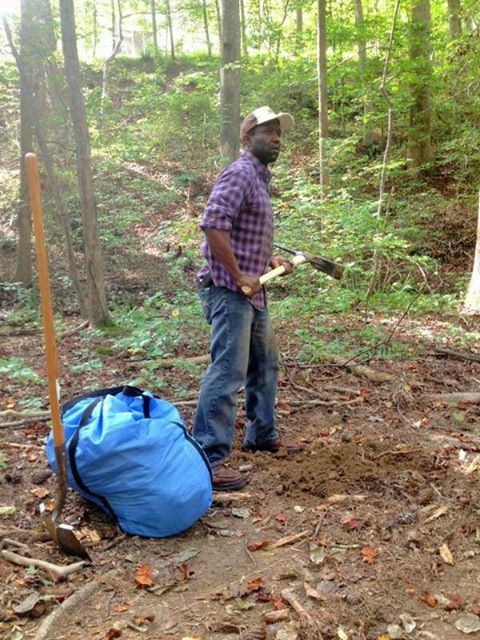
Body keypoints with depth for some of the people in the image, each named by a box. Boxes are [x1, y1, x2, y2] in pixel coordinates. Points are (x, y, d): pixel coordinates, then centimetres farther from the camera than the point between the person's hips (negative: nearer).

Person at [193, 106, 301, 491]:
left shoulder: (260, 178, 21)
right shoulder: (240, 173, -11)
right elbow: (213, 225, -24)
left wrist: (272, 261, 14)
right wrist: (239, 276, -22)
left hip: (252, 293, 11)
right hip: (229, 291, -11)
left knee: (265, 365, 19)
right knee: (228, 373, -10)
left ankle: (262, 436, 34)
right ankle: (209, 458, -4)